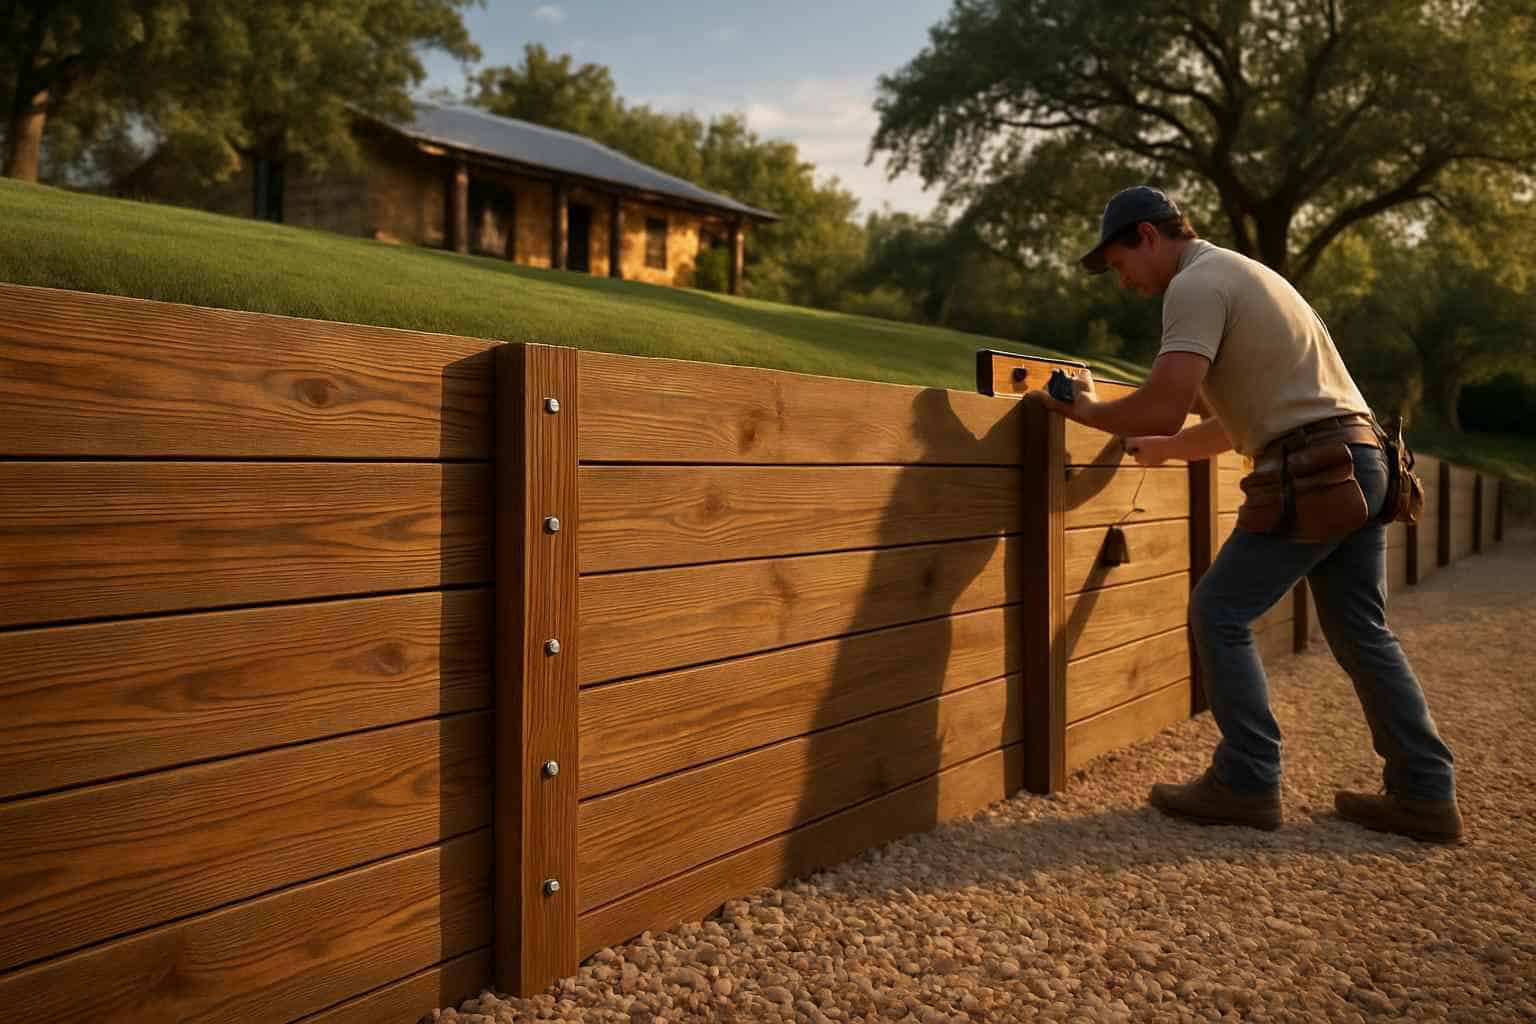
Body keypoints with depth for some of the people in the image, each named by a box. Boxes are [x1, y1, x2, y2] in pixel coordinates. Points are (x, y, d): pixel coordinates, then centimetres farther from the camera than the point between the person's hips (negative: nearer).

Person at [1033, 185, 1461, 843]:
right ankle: (1424, 794, 16)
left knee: (1220, 615, -1)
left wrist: (1084, 409, -2)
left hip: (1314, 475, -10)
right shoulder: (1241, 274, 25)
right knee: (1361, 634, 13)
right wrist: (1163, 450, 31)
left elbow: (1162, 408, -18)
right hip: (1362, 465, 10)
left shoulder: (1196, 283, -7)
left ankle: (1248, 785, 4)